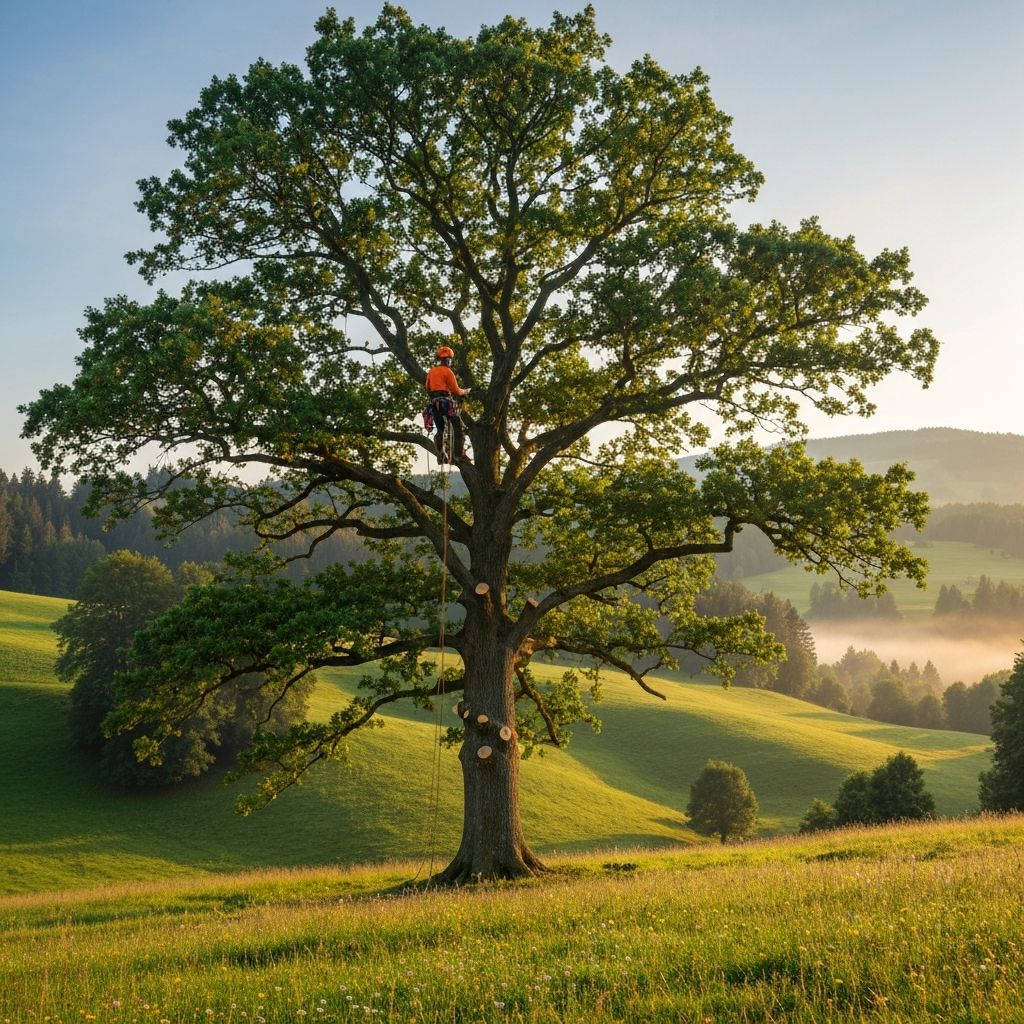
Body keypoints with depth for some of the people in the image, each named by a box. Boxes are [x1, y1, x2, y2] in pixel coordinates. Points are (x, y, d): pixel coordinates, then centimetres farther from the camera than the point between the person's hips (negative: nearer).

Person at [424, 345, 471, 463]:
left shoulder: (431, 371, 13)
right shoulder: (447, 371, -5)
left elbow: (427, 388, 19)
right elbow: (456, 391, -4)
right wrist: (465, 391, 13)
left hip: (434, 403, 6)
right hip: (446, 402, -6)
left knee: (439, 429, 11)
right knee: (458, 426, -5)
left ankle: (440, 455, 3)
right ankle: (459, 453, -16)